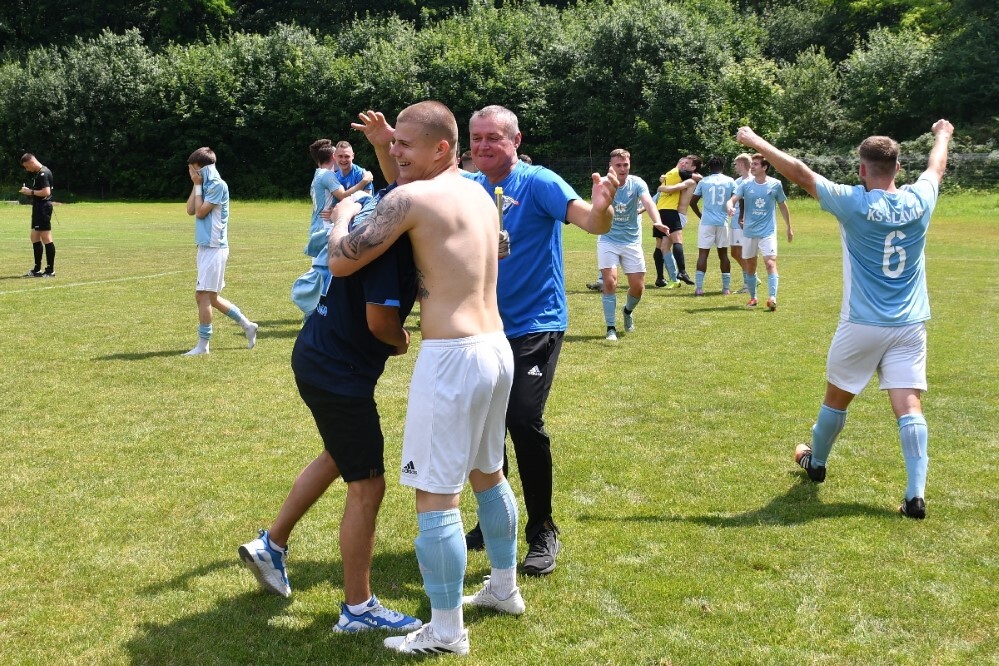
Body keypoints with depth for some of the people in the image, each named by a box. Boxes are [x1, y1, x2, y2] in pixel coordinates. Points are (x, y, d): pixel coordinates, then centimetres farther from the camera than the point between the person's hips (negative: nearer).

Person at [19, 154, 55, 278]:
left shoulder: (43, 173, -16)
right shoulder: (37, 173, 16)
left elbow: (46, 192, -24)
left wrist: (31, 192, -13)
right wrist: (28, 191, 6)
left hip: (43, 207, -11)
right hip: (38, 207, 11)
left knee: (46, 238, -7)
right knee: (35, 238, 14)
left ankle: (50, 270, -4)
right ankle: (37, 269, 20)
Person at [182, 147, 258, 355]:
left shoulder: (218, 185, -13)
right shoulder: (206, 185, 13)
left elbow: (200, 212, -14)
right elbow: (190, 210, 10)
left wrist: (198, 185, -5)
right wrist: (196, 185, 6)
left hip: (214, 248, -9)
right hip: (206, 247, 9)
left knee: (203, 295, -8)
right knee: (210, 297, 13)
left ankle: (203, 345, -2)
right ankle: (247, 325, 23)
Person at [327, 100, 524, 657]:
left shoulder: (411, 198, -13)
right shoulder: (479, 194, 13)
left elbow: (341, 262, -10)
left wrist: (342, 215, 11)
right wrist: (386, 144, 28)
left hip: (453, 357, -9)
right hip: (497, 348, 9)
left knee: (436, 495, 0)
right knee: (488, 474, 24)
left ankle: (447, 631, 8)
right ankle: (505, 588, 40)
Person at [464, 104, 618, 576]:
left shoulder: (538, 182, -12)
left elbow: (587, 220, -26)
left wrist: (601, 208, -49)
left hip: (535, 327, -6)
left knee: (524, 421, -16)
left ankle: (543, 532, 0)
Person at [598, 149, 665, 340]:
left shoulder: (636, 183, -9)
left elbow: (648, 202, -27)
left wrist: (657, 221, -47)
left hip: (631, 241, 2)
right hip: (608, 240, -1)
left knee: (638, 287, 2)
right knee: (610, 282, -16)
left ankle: (628, 311, 35)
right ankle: (610, 328, -4)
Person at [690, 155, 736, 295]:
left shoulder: (703, 182, 2)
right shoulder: (730, 181, 4)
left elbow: (693, 201, 6)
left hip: (707, 222, -1)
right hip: (723, 222, 1)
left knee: (703, 253, 0)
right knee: (723, 254, 11)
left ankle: (699, 287, -7)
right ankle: (726, 287, 12)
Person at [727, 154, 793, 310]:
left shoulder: (775, 184, -2)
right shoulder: (746, 184, 0)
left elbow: (782, 206, 10)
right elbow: (733, 199, -10)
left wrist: (789, 228, 15)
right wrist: (730, 207, -35)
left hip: (768, 232, -3)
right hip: (749, 231, 3)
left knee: (770, 263, -18)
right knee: (750, 266, 10)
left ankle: (772, 298, -23)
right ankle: (752, 297, 25)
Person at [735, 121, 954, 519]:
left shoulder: (853, 203, -13)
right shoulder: (918, 201, -1)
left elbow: (799, 173, -10)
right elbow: (936, 168, 21)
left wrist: (756, 143, 0)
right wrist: (943, 135, 42)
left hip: (862, 326, -2)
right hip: (910, 327, 3)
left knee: (837, 398, 17)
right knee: (909, 407, -2)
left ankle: (816, 462, 39)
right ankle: (916, 495, -11)